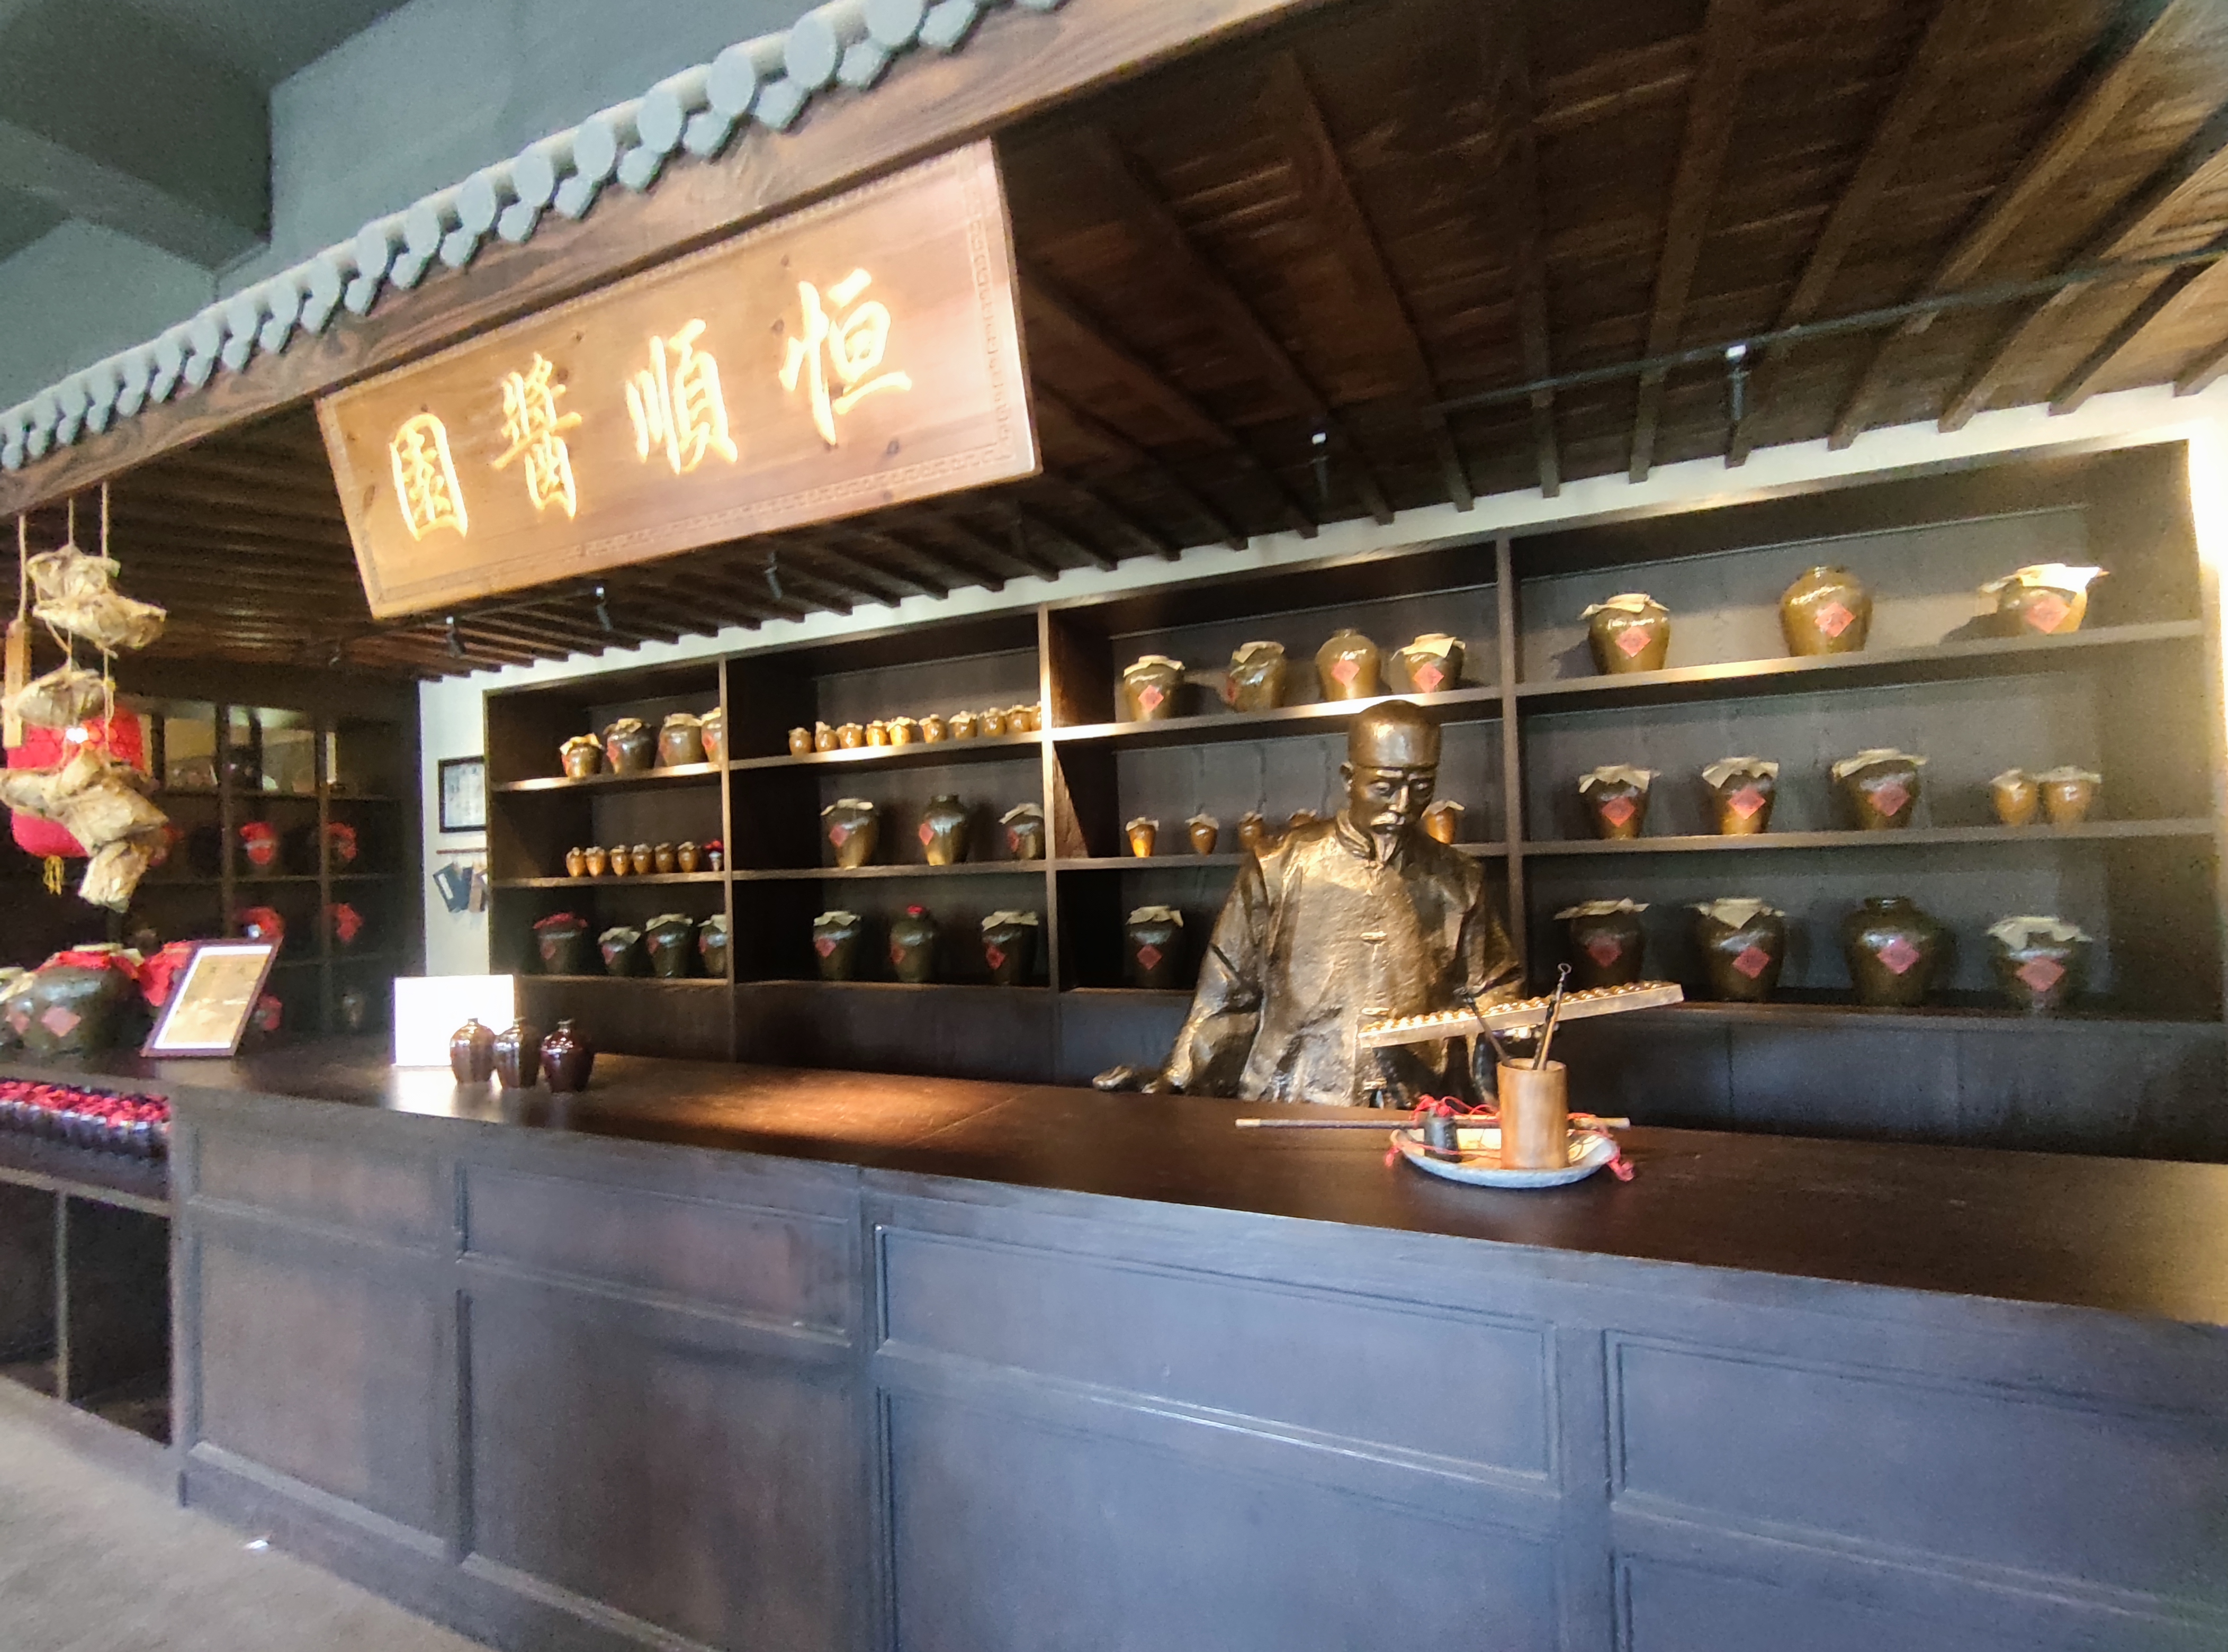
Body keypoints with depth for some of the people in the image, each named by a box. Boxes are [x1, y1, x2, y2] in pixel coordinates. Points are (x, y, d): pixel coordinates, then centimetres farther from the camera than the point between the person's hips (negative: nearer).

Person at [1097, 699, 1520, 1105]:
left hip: (1419, 1118, 2)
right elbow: (1226, 993, 7)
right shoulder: (1279, 870, 3)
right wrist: (1173, 1082, 2)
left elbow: (1489, 989, 22)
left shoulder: (1456, 880, 12)